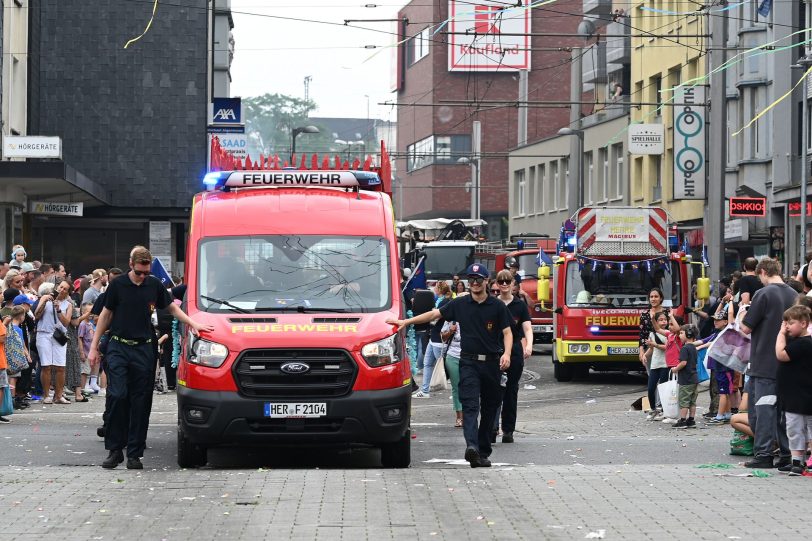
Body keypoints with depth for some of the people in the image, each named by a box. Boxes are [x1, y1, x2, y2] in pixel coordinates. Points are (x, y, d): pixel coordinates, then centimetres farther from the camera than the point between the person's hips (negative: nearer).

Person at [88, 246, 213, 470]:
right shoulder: (118, 285, 1)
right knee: (117, 396, -10)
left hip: (143, 349, 2)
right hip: (118, 348, -2)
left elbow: (172, 308, 19)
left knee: (140, 402, 0)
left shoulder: (155, 285, 6)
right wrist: (94, 347, 7)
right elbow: (106, 315, 8)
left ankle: (134, 453, 5)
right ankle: (114, 449, -1)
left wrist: (193, 323, 4)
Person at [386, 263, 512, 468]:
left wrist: (506, 354, -16)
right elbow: (434, 314, 12)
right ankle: (472, 446, -31)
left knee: (489, 408, 5)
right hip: (469, 361, -1)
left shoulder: (497, 306, 3)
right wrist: (406, 322, 9)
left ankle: (483, 451, 13)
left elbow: (507, 332, 2)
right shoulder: (460, 304, 7)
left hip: (492, 362, 1)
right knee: (470, 405, -15)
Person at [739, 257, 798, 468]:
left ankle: (763, 454, -6)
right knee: (785, 408, 10)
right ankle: (787, 454, 12)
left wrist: (741, 317, 9)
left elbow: (746, 328, -10)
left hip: (765, 363, -6)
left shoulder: (763, 294, -12)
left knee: (764, 408, -4)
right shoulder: (793, 295, 7)